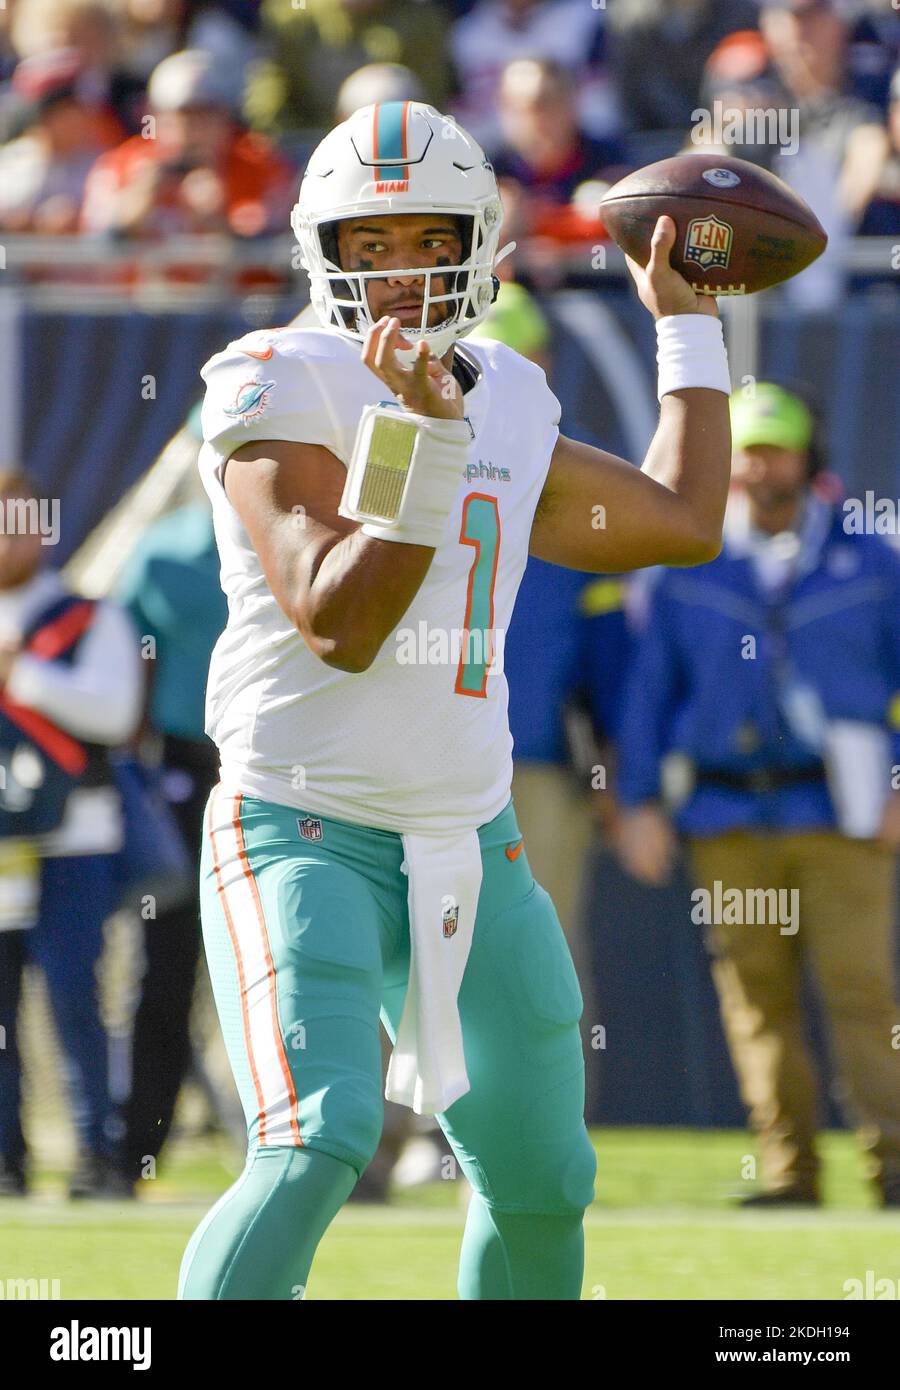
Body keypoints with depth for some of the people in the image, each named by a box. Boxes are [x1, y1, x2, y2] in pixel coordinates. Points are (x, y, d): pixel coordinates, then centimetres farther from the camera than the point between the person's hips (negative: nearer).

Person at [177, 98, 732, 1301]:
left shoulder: (506, 403, 11)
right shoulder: (281, 390, -11)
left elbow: (684, 521, 23)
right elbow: (339, 625, -20)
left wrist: (686, 325, 27)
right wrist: (424, 443, -27)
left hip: (470, 842, 7)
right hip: (303, 833, -7)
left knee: (540, 1180, 13)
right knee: (316, 1150, -27)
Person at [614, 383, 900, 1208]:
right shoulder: (689, 567, 10)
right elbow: (650, 687, 11)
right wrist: (639, 800, 3)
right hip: (728, 821, 2)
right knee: (757, 1000, 1)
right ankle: (790, 1171, 5)